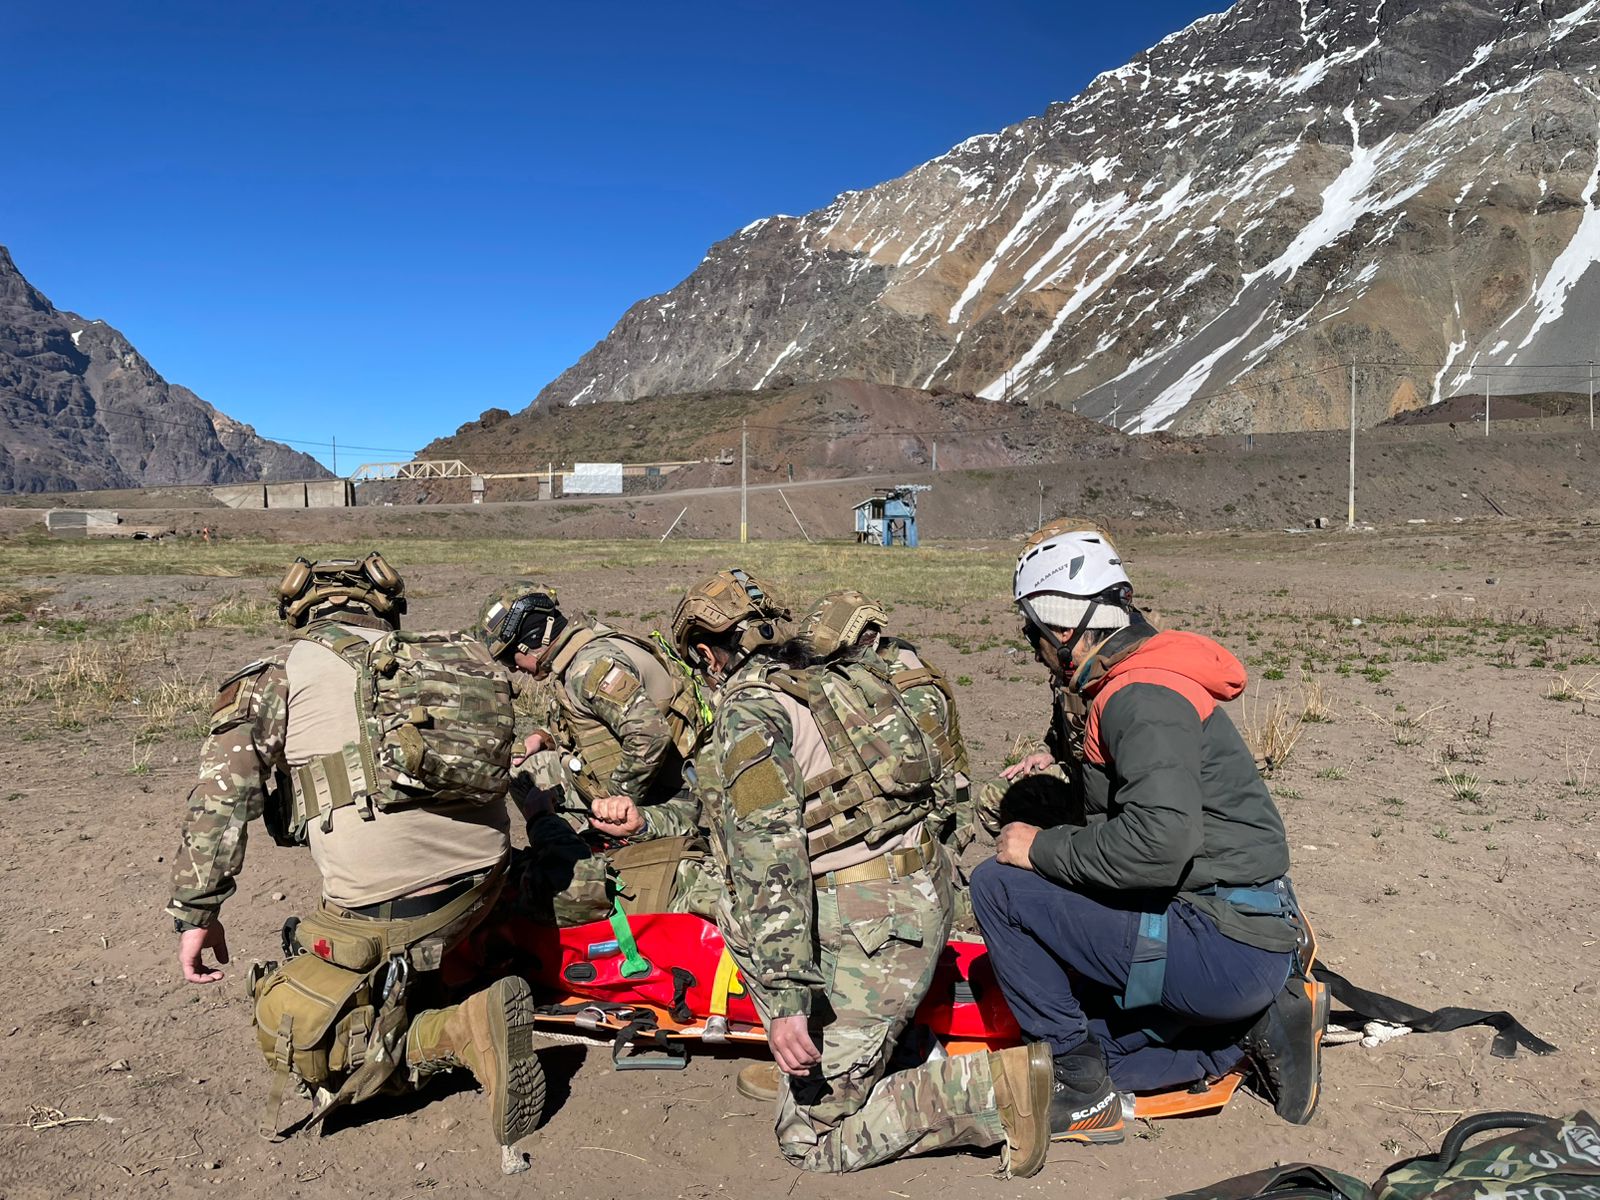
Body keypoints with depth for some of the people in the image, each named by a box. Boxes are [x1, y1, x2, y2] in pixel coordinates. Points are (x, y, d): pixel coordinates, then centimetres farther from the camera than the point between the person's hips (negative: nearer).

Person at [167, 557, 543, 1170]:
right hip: (482, 877, 7)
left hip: (384, 908, -7)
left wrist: (197, 910, 3)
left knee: (289, 1035, 9)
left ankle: (457, 1033, -11)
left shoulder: (284, 669, 7)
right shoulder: (448, 657, 20)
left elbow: (222, 792, -3)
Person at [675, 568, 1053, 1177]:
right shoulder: (822, 685, 19)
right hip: (921, 893, 9)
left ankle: (991, 1087, -8)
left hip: (868, 926, -9)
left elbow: (769, 847, -21)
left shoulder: (748, 710, -8)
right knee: (737, 913, 27)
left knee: (811, 1137, 4)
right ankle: (807, 1062, 19)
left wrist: (786, 994, -24)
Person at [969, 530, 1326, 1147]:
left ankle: (1083, 1095, -4)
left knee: (998, 886, -13)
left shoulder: (1142, 696, -18)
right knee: (1081, 1037, 20)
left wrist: (1043, 849, -18)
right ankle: (1260, 1021, 14)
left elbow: (1159, 841, -30)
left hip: (1220, 950, -10)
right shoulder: (1144, 684, 14)